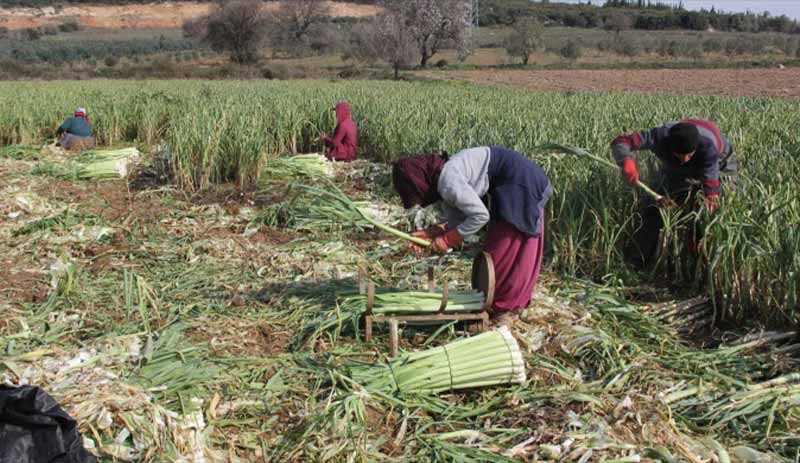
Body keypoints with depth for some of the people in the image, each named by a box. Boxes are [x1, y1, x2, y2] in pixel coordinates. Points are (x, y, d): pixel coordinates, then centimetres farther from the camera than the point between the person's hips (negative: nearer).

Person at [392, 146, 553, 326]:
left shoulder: (449, 182, -23)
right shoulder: (442, 177, 6)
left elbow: (480, 216, -20)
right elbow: (456, 220, 8)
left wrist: (447, 240, -12)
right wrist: (430, 234, -3)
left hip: (518, 182, -9)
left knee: (504, 247, -2)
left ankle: (505, 308, 9)